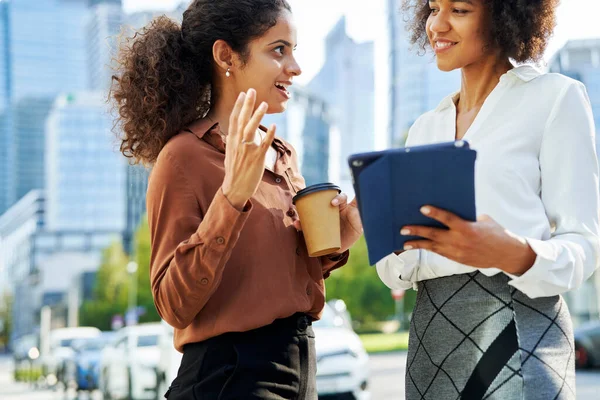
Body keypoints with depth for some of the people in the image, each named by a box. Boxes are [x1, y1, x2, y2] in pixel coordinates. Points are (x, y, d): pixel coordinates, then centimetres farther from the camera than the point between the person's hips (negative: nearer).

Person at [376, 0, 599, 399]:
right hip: (431, 334, 6)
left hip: (515, 327, -6)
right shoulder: (425, 129, 15)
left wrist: (513, 254, -27)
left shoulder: (556, 97, -2)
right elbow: (398, 273, 12)